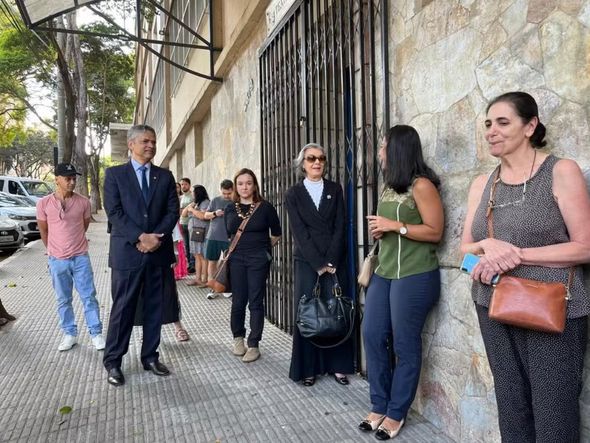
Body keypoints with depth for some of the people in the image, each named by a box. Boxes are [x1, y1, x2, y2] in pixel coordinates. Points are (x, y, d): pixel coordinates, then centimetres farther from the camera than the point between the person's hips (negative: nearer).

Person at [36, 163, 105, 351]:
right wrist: (54, 251, 14)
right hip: (57, 260, 0)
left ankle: (96, 333, 14)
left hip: (81, 258, 0)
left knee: (89, 297, 4)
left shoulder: (83, 202, -5)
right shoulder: (44, 203, -6)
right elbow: (43, 230, 7)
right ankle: (70, 334, 25)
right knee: (63, 300, 11)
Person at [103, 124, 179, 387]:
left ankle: (150, 357, 23)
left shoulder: (165, 176, 11)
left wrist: (156, 237, -12)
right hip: (127, 251, -3)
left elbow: (173, 211, 3)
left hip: (158, 252, 3)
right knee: (122, 308, 5)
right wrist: (140, 237, -17)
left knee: (154, 308, 10)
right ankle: (113, 362, 19)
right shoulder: (115, 174, 3)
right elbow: (114, 212, -7)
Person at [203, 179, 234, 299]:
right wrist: (215, 213, -9)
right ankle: (213, 288, 17)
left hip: (229, 238, -2)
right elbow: (206, 215, 10)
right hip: (213, 236, 2)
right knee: (212, 262, 5)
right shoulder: (215, 200, 7)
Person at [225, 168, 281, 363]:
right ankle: (238, 337, 28)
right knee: (238, 301, 6)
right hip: (236, 259, 2)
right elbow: (227, 234, 15)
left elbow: (276, 234, 8)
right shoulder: (230, 209, 7)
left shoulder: (265, 207, -2)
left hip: (259, 259, -2)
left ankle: (253, 345, 12)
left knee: (256, 302, 1)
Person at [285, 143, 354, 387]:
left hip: (335, 261, 2)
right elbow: (299, 232, -4)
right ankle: (308, 368, 15)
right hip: (307, 262, -1)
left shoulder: (335, 189, 8)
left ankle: (338, 365, 18)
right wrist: (319, 264, -11)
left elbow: (340, 227, 1)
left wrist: (331, 261, -9)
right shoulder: (293, 193, 4)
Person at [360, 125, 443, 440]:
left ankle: (396, 413, 19)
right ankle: (379, 405, 22)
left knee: (405, 345, 3)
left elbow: (435, 231, -12)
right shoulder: (389, 185, 16)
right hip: (384, 272, 8)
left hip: (414, 276, -8)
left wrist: (394, 226, -15)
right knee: (372, 336, 7)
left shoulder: (421, 185, -9)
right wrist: (379, 229, 7)